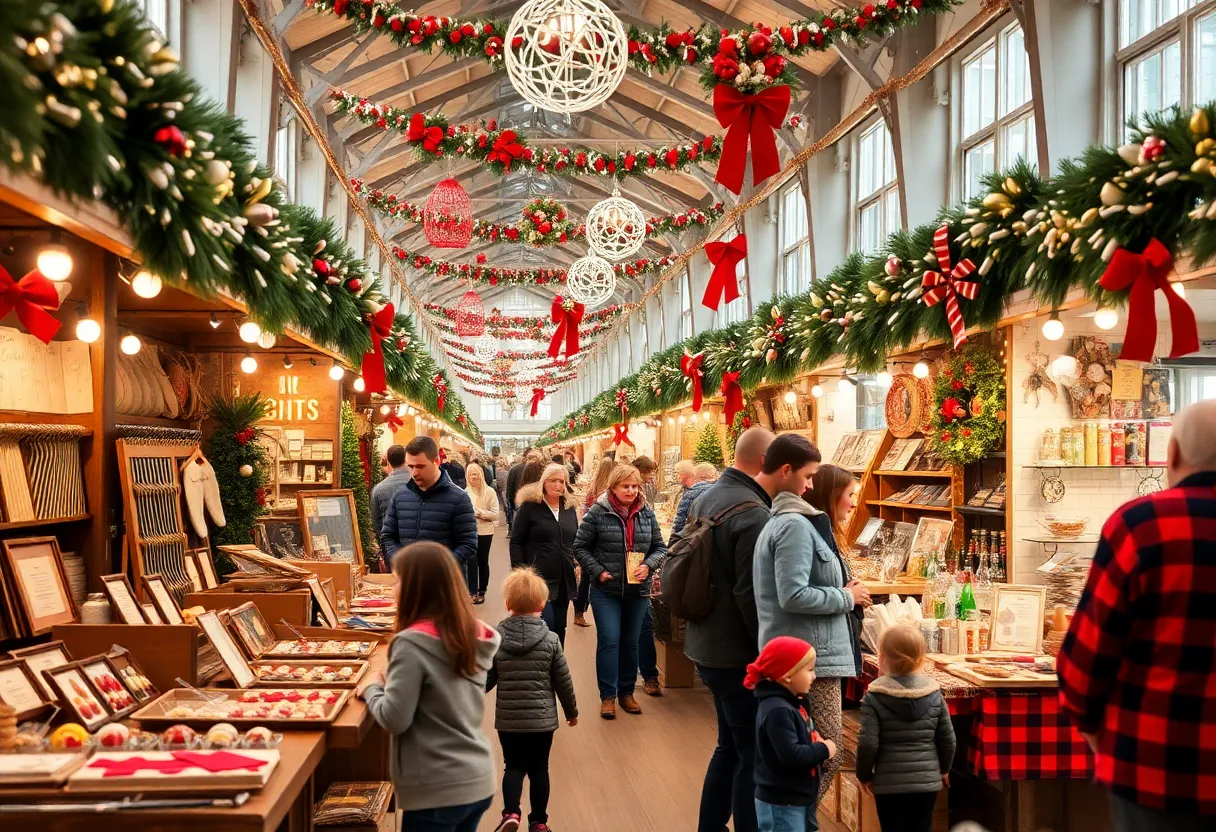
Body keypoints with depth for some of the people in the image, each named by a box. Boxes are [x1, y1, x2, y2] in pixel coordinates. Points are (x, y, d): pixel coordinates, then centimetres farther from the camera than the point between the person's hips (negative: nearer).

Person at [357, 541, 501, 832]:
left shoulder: (413, 643, -19)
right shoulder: (474, 635, 2)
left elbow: (394, 720, -17)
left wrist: (372, 687, 0)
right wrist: (391, 683, 12)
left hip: (437, 790, -7)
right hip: (479, 782, 7)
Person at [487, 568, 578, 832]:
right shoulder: (550, 640, -11)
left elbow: (486, 680, -3)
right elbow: (563, 681, -4)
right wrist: (571, 711, 12)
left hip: (508, 718, 1)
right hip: (543, 718, 0)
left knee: (514, 767, 13)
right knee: (539, 769, 13)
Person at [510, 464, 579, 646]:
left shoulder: (569, 509, 11)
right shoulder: (529, 507, -5)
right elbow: (516, 542, -6)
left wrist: (577, 565, 7)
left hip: (564, 580, 6)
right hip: (538, 578, -6)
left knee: (559, 628, 12)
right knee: (544, 627, -12)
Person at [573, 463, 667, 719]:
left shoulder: (647, 513, 3)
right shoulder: (598, 512, -8)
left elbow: (660, 547, 8)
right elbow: (580, 547, -3)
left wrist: (648, 565, -10)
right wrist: (598, 571, -13)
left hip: (638, 590, 4)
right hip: (606, 590, -3)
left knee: (631, 642, 13)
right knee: (609, 641, -6)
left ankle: (626, 692, 27)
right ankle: (608, 696, 6)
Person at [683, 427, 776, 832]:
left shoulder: (706, 497, 8)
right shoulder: (751, 513, -22)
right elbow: (752, 595, -26)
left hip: (707, 645, 9)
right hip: (739, 653, -9)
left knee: (731, 746, 22)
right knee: (753, 757, 2)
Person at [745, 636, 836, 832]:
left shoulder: (790, 703, 9)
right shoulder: (777, 710, -24)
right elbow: (791, 755, -29)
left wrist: (817, 748, 1)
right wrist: (823, 750, -15)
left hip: (796, 799, 10)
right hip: (781, 804, -10)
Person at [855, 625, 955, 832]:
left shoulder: (875, 696, -12)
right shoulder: (934, 693, -2)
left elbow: (868, 743, -15)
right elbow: (947, 738, 4)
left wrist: (864, 775, 1)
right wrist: (944, 769, 21)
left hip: (890, 783, -3)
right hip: (928, 780, 3)